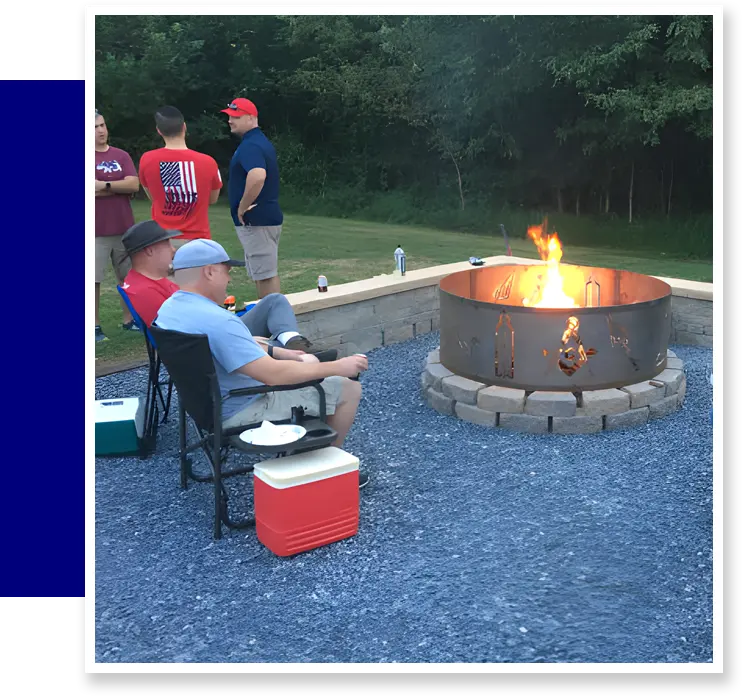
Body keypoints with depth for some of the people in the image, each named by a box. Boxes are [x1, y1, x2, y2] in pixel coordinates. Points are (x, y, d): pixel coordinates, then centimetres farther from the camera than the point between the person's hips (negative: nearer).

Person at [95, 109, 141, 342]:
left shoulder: (121, 155, 7)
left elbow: (134, 185, -5)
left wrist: (105, 185, -12)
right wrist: (121, 187, -10)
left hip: (124, 227, 4)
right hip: (96, 231, -3)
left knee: (128, 276, 11)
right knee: (93, 280, -1)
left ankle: (129, 320, 24)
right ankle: (95, 326, 7)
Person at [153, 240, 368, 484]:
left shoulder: (169, 307, 0)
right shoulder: (216, 321, -32)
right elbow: (273, 374, -33)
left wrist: (289, 354, 10)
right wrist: (338, 367, -22)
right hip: (244, 411, -10)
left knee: (309, 361, 23)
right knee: (348, 388, -4)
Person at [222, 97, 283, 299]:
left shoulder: (249, 146, -17)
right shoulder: (262, 142, 16)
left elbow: (258, 176, -36)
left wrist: (242, 207, -24)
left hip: (255, 220, -10)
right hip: (267, 216, 10)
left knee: (264, 275, -5)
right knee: (266, 273, 16)